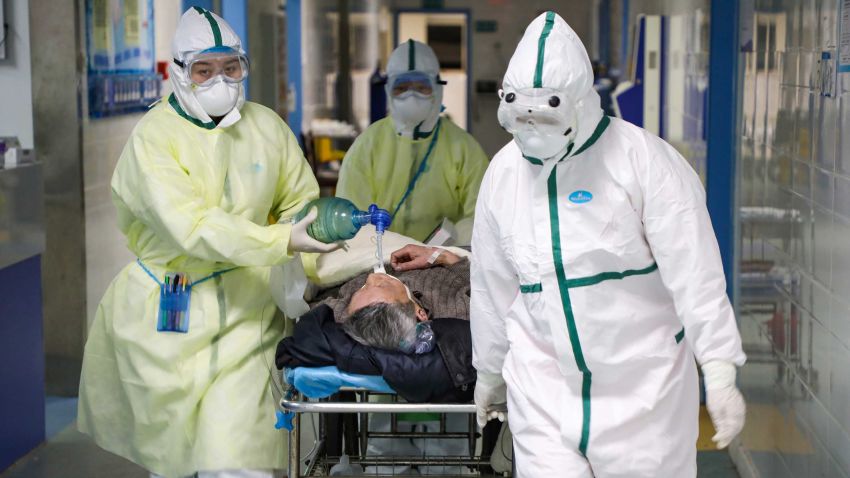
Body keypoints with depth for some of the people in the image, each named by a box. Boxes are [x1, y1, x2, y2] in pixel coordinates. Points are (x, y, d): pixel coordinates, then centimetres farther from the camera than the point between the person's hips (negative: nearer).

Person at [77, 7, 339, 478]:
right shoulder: (153, 137, -11)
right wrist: (284, 240, -34)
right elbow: (191, 228, -24)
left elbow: (301, 200, 14)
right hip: (167, 309, -2)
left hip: (244, 304, 2)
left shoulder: (267, 127, 3)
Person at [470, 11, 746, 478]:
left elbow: (694, 270, -14)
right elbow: (492, 284, 16)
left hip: (643, 384, -3)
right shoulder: (502, 172, 5)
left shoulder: (644, 159, -11)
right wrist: (488, 370, 23)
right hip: (544, 386, 3)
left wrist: (720, 371, -20)